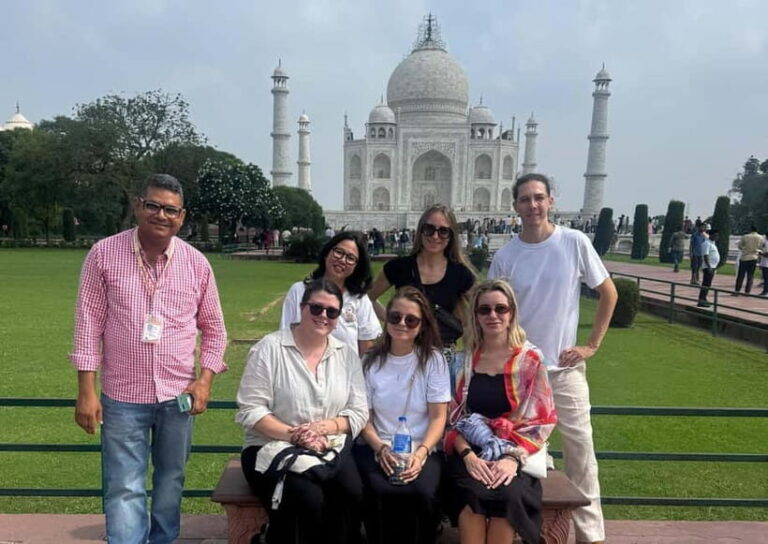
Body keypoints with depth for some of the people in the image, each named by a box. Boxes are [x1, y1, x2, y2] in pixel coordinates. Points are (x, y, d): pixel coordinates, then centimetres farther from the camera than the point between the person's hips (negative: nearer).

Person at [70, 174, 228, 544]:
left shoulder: (197, 263, -2)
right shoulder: (104, 254, -6)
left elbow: (213, 329, 6)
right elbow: (89, 325, -4)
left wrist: (205, 379, -4)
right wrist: (86, 391, -7)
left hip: (178, 395, 2)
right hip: (122, 396, -2)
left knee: (171, 481, 17)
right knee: (124, 488, 2)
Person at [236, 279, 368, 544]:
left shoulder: (346, 354, 8)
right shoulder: (270, 347, -4)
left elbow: (359, 413, 5)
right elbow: (251, 410, -8)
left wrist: (324, 427, -14)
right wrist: (293, 435, -19)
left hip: (329, 449, 3)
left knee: (351, 493, -27)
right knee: (309, 500, -30)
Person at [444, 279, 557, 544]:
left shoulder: (530, 359, 2)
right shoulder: (462, 360, 6)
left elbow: (543, 420, 0)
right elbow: (451, 417, 4)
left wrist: (514, 457, -14)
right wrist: (467, 455, -13)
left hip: (516, 451, 0)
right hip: (470, 450, 1)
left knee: (509, 494, -31)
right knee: (472, 492, -30)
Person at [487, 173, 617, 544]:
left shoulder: (575, 243, -7)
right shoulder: (505, 256, -4)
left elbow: (608, 294, 1)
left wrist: (592, 345, -2)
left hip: (565, 367, -1)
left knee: (580, 450, 7)